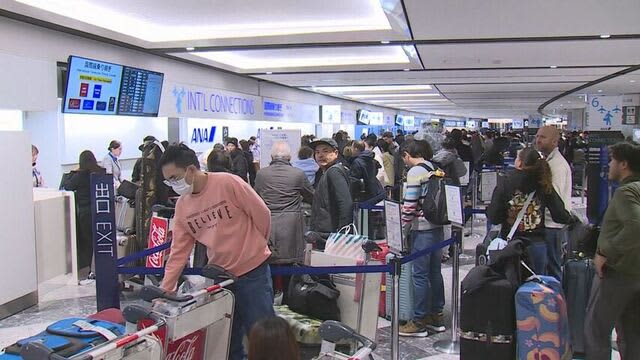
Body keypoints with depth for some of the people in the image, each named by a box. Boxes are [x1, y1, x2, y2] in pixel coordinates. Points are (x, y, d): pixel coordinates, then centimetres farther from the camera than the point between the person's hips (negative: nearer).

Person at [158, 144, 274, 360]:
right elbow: (179, 252, 2)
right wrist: (165, 290, -4)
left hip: (253, 271, -5)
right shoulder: (182, 206, 1)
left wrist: (254, 247, 4)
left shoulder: (228, 183, -18)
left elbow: (262, 214, -10)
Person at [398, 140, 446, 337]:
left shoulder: (415, 171, -12)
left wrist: (403, 228, -6)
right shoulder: (434, 168, 12)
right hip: (438, 226, 9)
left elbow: (409, 204, -15)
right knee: (435, 272, 14)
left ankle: (419, 322, 5)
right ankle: (436, 316, 24)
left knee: (420, 275, -2)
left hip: (422, 229, -8)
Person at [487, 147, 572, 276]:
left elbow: (494, 218, -10)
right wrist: (570, 218, 19)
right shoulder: (544, 185, -3)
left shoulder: (505, 182, -10)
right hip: (537, 244, 2)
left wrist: (488, 209, 11)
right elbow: (560, 215, -3)